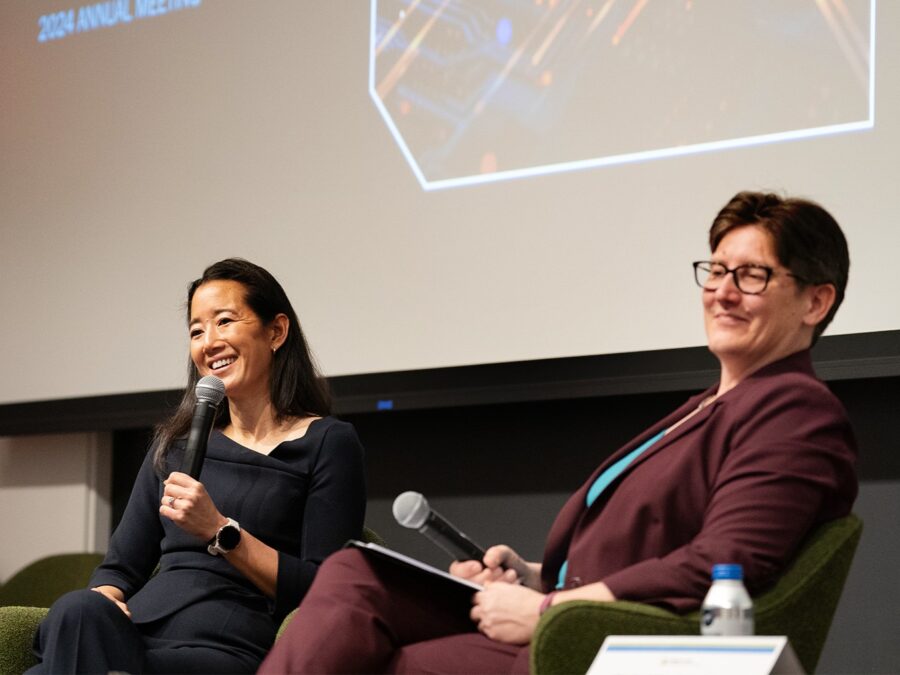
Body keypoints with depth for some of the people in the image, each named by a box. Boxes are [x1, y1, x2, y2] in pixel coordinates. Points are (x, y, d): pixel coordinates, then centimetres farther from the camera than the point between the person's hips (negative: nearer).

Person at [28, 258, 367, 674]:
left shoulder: (328, 444, 7)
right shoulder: (175, 444, 25)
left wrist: (219, 531, -10)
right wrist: (103, 599, -2)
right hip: (135, 636, 4)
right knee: (80, 610, -35)